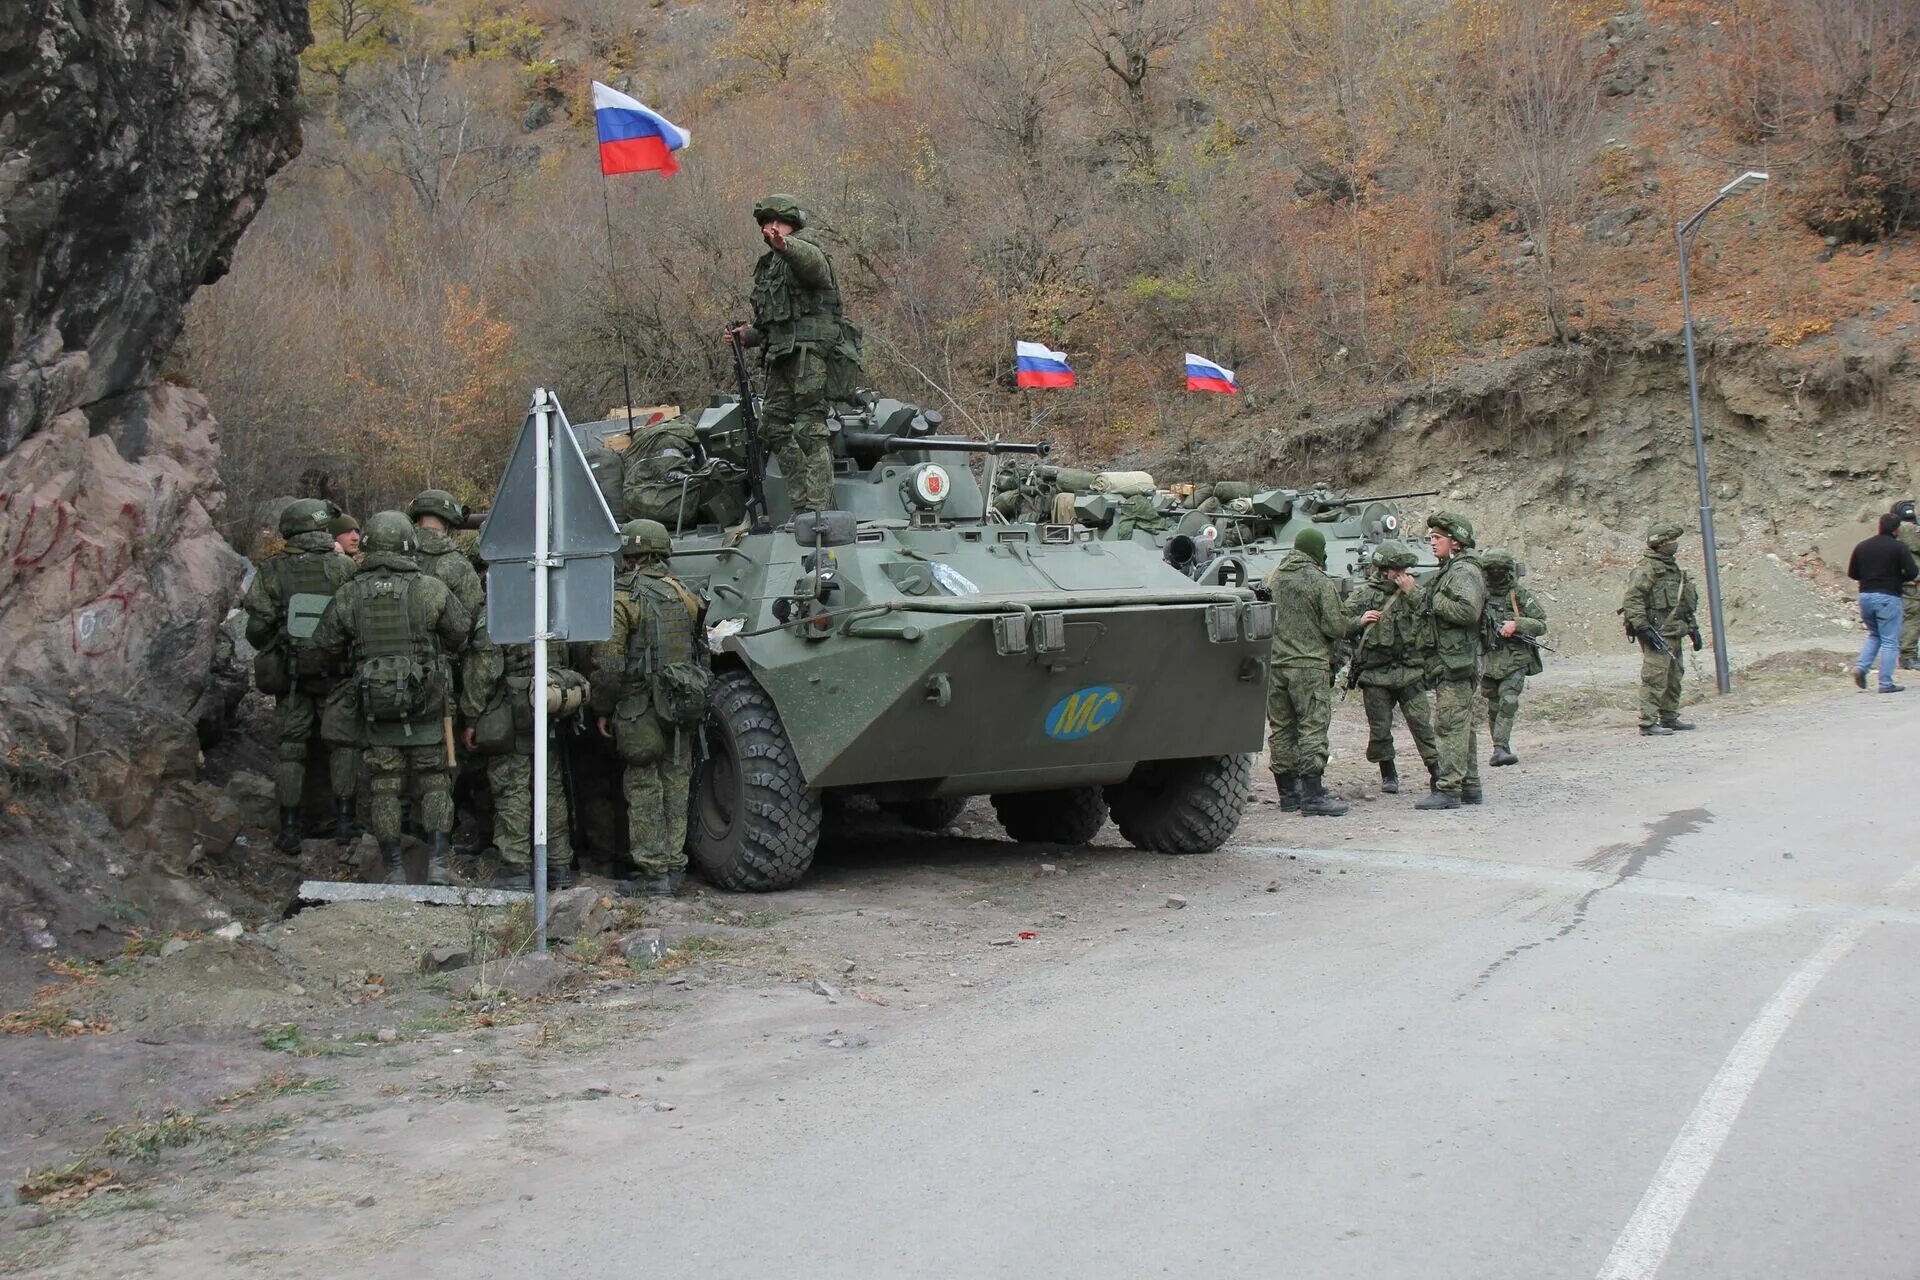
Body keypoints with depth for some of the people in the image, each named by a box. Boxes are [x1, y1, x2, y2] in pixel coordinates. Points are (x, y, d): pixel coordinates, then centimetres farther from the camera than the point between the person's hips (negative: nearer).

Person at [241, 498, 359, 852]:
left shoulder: (271, 572, -5)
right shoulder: (343, 568, -9)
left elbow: (258, 628, -5)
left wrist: (272, 652, 12)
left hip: (289, 674, 1)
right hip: (336, 674, -1)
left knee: (291, 747, 9)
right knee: (342, 741, 12)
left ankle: (290, 829, 10)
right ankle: (344, 818, 10)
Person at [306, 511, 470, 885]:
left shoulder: (348, 596, -3)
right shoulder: (432, 590, -8)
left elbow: (323, 649, 3)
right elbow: (461, 634, 2)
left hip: (375, 708, 1)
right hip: (426, 707, -1)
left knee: (385, 790, 9)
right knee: (434, 785, 9)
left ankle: (394, 871, 10)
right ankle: (436, 865, 1)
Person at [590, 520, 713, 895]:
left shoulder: (622, 598, -8)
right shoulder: (685, 596, 11)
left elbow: (608, 663, -14)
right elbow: (704, 656, 14)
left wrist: (602, 709, -4)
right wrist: (698, 703, 20)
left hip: (640, 710, -6)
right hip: (683, 708, 6)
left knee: (643, 787, 0)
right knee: (676, 785, 11)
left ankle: (653, 874, -1)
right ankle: (674, 868, 15)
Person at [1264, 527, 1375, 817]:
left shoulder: (1273, 577, 7)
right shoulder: (1320, 581, -9)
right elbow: (1335, 627, -9)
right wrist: (1360, 622, 7)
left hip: (1274, 663, 6)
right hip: (1309, 665, -6)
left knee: (1280, 728, 10)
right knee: (1313, 727, -4)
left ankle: (1288, 793, 16)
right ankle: (1312, 795, -7)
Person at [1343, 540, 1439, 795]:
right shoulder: (1361, 595, 1)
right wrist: (1361, 621, -16)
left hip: (1409, 672, 1)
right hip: (1375, 675, -1)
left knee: (1422, 723, -4)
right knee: (1380, 728, 5)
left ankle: (1437, 772, 0)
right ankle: (1388, 774, 20)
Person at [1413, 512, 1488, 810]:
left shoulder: (1465, 571, -12)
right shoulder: (1448, 571, 20)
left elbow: (1468, 611, -26)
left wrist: (1434, 600, -16)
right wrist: (1414, 594, 15)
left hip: (1456, 662, -11)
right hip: (1449, 660, 11)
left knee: (1450, 725, -10)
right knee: (1462, 725, 13)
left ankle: (1449, 789, -9)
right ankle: (1469, 786, 19)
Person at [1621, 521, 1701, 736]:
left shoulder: (1675, 568, 19)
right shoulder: (1646, 569, -11)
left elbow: (1688, 601, 27)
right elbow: (1632, 600, -18)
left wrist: (1693, 627, 22)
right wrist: (1642, 628, -24)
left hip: (1674, 633, 9)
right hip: (1657, 634, -9)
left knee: (1674, 677, 14)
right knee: (1655, 678, -11)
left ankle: (1670, 719, 24)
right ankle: (1648, 724, -11)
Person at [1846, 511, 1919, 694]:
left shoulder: (1862, 547, 8)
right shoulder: (1898, 547, -7)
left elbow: (1852, 573, 11)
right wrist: (1899, 579, 5)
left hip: (1865, 596, 5)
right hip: (1888, 597, -5)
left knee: (1874, 635, 22)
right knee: (1889, 641, 2)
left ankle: (1861, 666, 1)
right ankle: (1886, 683, -1)